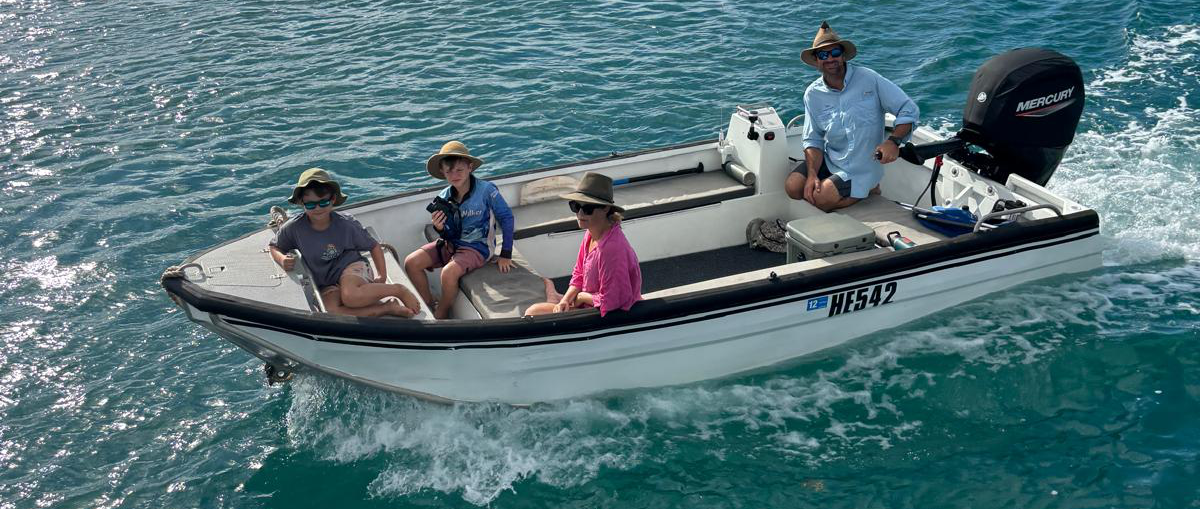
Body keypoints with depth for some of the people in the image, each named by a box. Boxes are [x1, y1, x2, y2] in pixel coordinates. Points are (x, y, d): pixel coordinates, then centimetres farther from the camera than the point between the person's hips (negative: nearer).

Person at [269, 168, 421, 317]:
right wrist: (282, 259, -15)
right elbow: (274, 247, 8)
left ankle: (398, 290, -17)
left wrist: (383, 276, -4)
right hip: (327, 285, 3)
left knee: (350, 296, -41)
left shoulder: (346, 224, -12)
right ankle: (387, 308, -23)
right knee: (329, 311, -34)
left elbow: (374, 247, 1)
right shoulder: (293, 228, -10)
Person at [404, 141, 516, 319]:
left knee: (449, 272, -31)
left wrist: (505, 255, -12)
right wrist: (439, 229, -23)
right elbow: (448, 236, 3)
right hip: (450, 244, 6)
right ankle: (429, 306, 10)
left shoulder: (486, 190, -19)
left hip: (476, 246, -5)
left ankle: (441, 316, -5)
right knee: (411, 263, -9)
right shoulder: (443, 197, -5)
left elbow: (506, 218, -11)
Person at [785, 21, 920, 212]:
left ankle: (866, 190, 7)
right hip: (829, 159, 4)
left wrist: (893, 141, -26)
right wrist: (812, 174, -16)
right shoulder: (813, 94, -2)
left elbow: (909, 110, -10)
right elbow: (813, 140, 1)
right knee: (793, 187, -15)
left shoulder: (868, 79, -13)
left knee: (821, 199, -22)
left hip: (860, 166, -4)